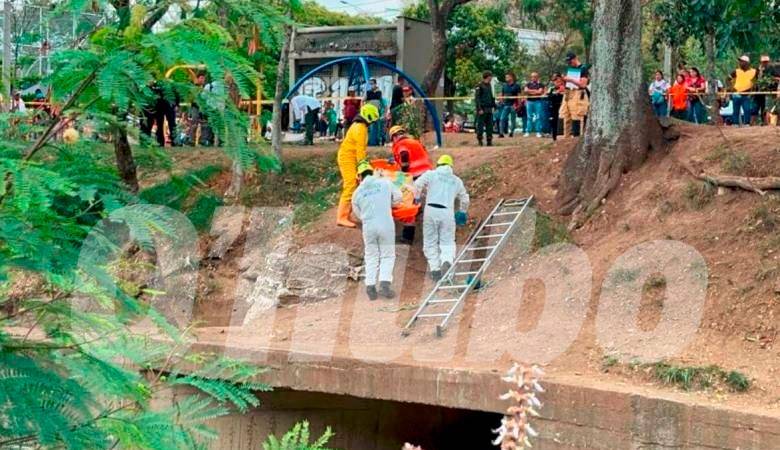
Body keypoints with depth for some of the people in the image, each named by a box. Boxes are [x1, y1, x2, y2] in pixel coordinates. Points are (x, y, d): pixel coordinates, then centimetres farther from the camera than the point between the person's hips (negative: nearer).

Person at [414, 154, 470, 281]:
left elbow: (418, 184, -7)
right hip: (448, 212, 1)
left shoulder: (431, 174, 8)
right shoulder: (456, 180, 18)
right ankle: (447, 261, -27)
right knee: (447, 242, 2)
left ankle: (435, 268, -1)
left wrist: (417, 197, 12)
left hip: (431, 209, -1)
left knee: (430, 242, 8)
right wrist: (462, 211, 47)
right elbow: (464, 198, 29)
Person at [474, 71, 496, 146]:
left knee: (490, 125, 6)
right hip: (482, 109, -7)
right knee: (480, 125, -3)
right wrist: (479, 109, -17)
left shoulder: (489, 85, 15)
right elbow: (477, 98, -12)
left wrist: (494, 105, 16)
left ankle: (489, 140, 10)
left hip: (489, 109, 7)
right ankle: (479, 140, 3)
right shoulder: (479, 86, -8)